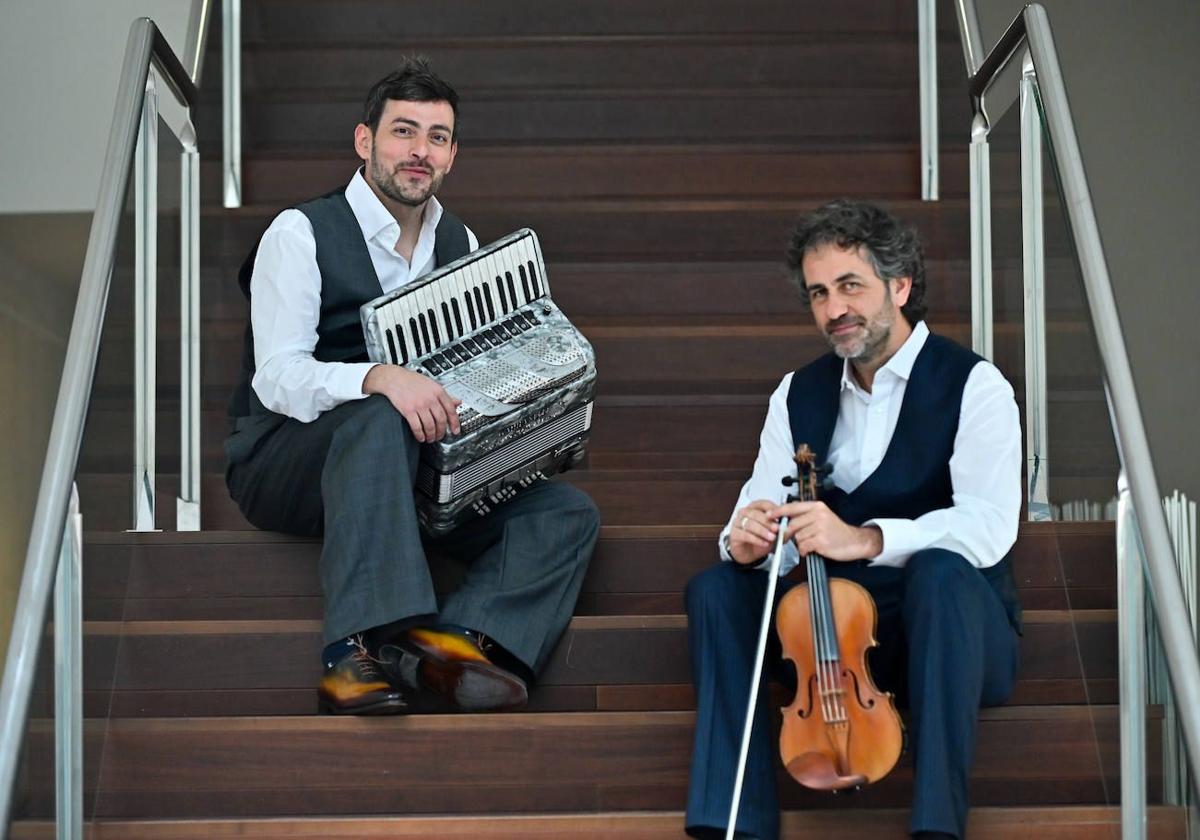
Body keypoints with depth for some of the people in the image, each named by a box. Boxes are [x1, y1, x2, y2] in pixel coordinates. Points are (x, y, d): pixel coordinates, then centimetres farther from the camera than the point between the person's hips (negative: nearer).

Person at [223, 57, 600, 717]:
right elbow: (278, 378, -17)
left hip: (412, 467, 6)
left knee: (567, 512, -14)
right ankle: (359, 650, -49)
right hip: (285, 460, -6)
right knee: (379, 418, -39)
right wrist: (379, 379, -36)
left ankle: (455, 641, -41)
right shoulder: (302, 234, -6)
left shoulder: (460, 244, 13)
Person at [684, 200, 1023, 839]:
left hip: (950, 628, -5)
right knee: (715, 588, -16)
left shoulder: (972, 386, -7)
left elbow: (988, 528, -22)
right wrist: (747, 540, -22)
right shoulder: (797, 395, 11)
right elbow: (765, 513, 3)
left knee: (940, 570, -36)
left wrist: (865, 539, -35)